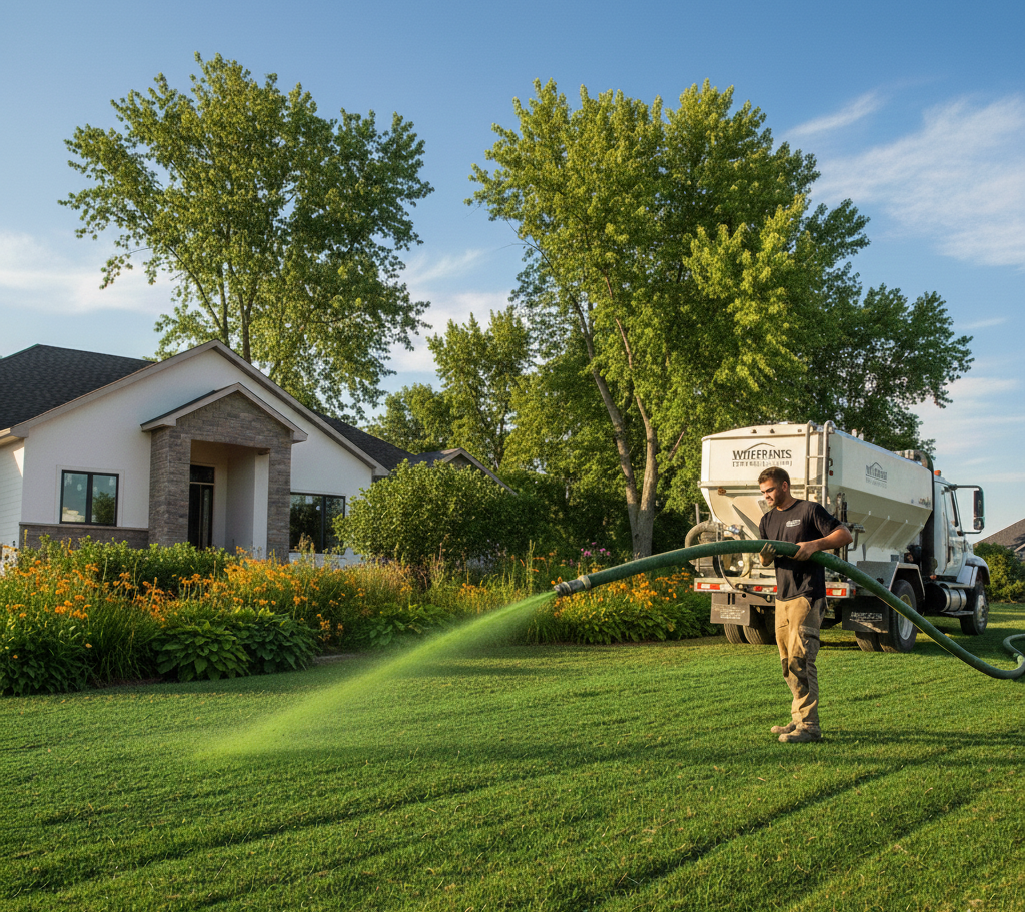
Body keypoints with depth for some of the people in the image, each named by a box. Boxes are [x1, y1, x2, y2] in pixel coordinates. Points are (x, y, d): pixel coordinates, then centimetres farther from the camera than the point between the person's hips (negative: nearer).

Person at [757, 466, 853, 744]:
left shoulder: (809, 510, -3)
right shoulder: (767, 521, 17)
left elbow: (845, 535, -8)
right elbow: (765, 561, 10)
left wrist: (815, 545, -22)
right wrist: (766, 555, -14)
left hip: (807, 595, -8)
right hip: (782, 596, 8)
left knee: (799, 658, -13)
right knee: (787, 661, 11)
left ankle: (809, 725, -10)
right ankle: (798, 719, 20)